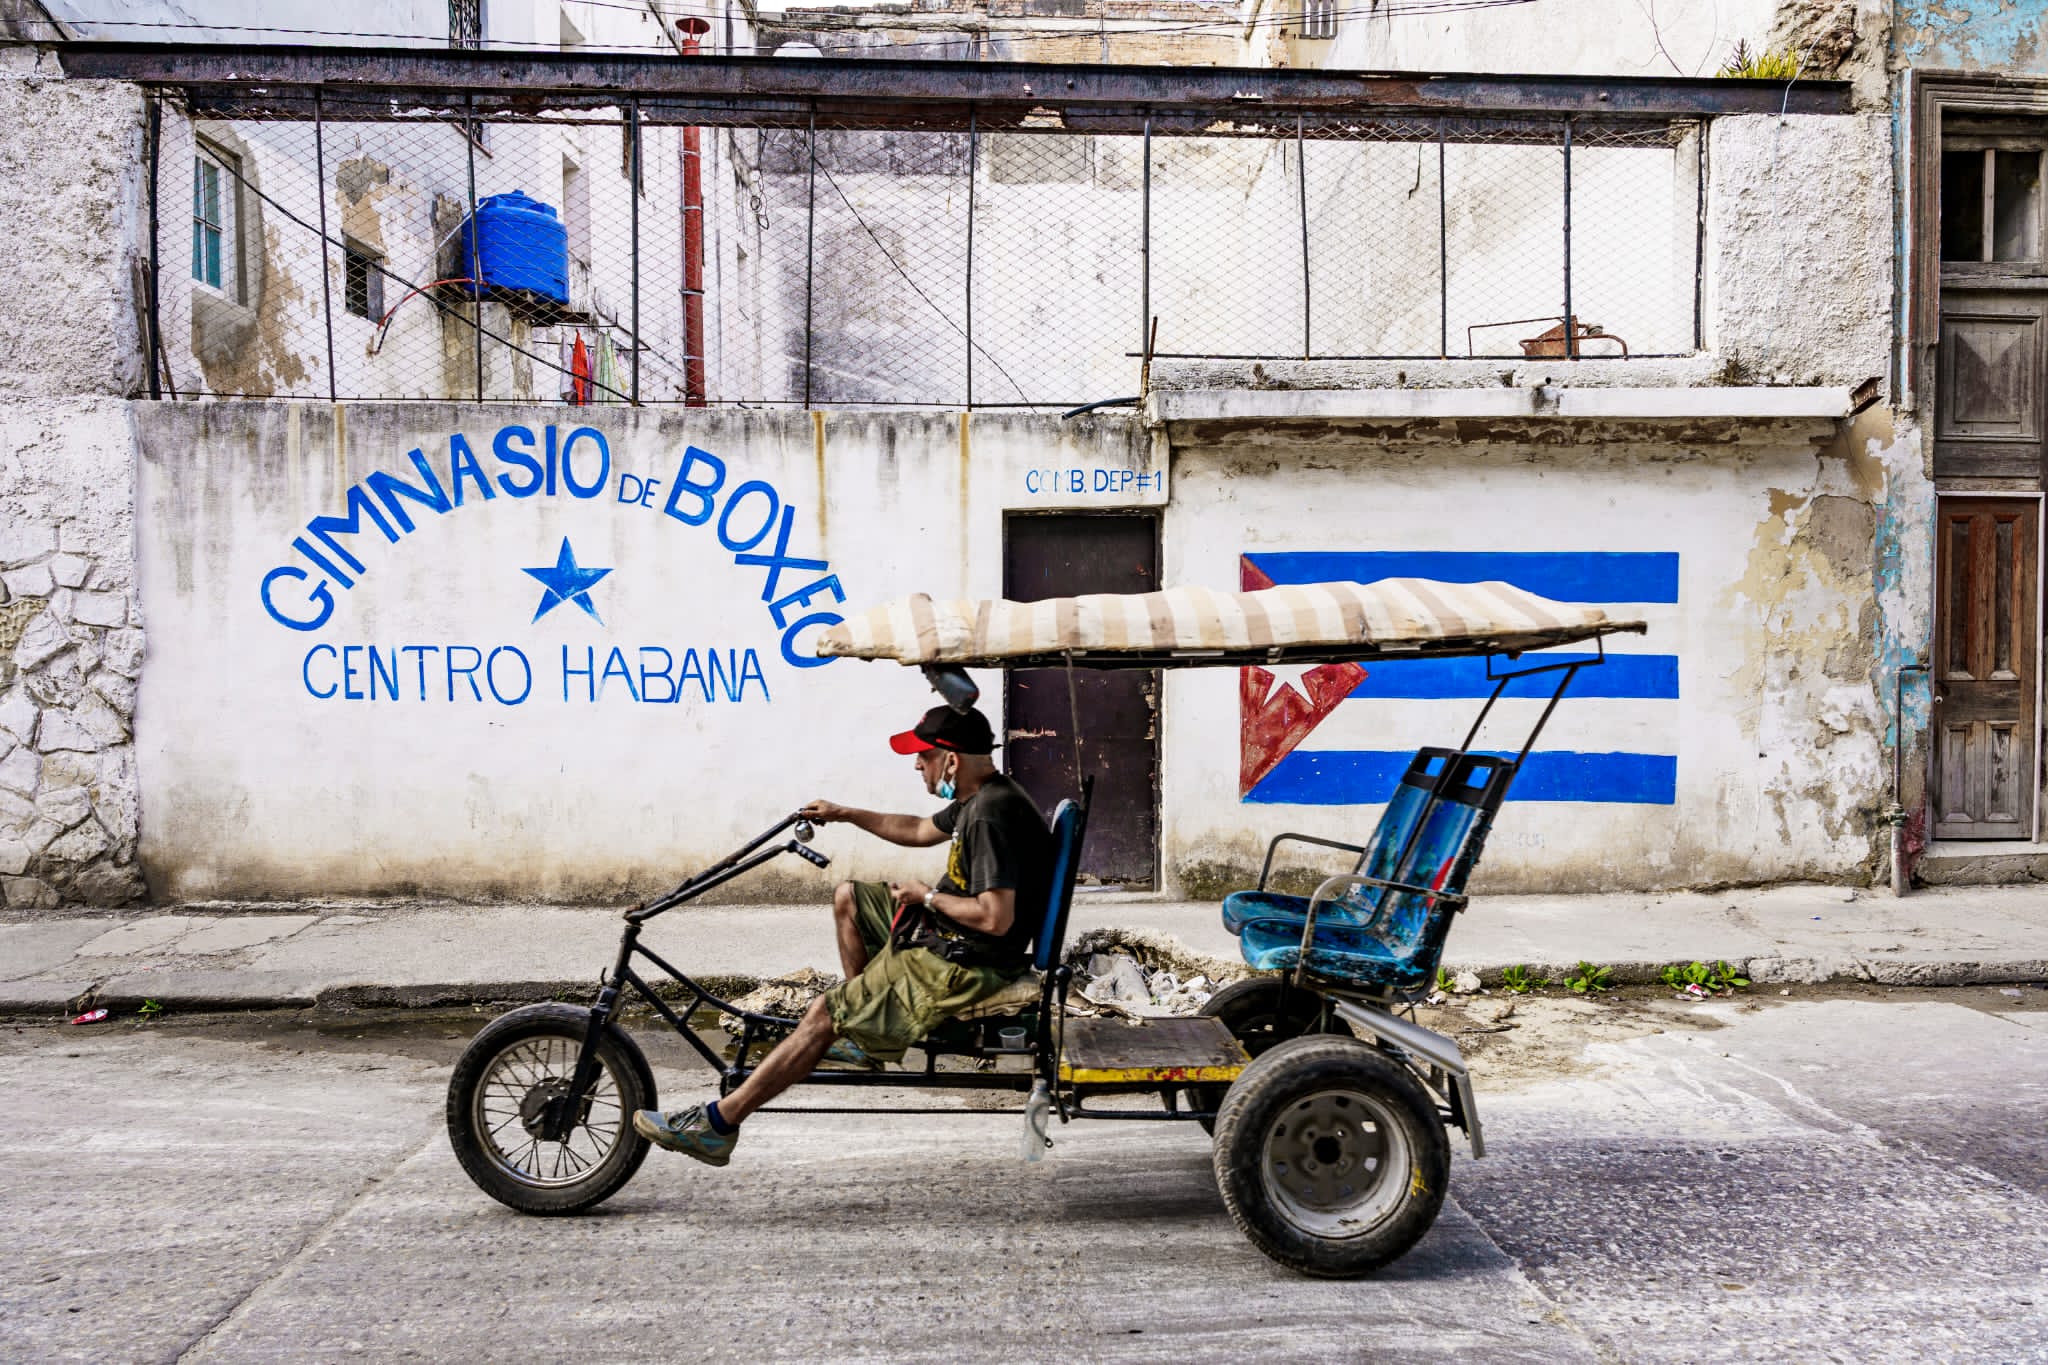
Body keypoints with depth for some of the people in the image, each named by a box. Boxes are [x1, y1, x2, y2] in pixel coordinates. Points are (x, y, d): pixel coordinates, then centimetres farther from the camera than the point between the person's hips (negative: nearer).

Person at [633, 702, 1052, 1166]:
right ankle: (863, 1028, 22)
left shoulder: (993, 815, -25)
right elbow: (923, 830, 26)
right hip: (949, 935, 11)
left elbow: (996, 917, -32)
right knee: (848, 897, 19)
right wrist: (846, 814, 22)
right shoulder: (978, 798, 7)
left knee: (824, 1014, -12)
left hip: (965, 964, -11)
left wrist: (927, 896, -16)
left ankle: (717, 1123, -6)